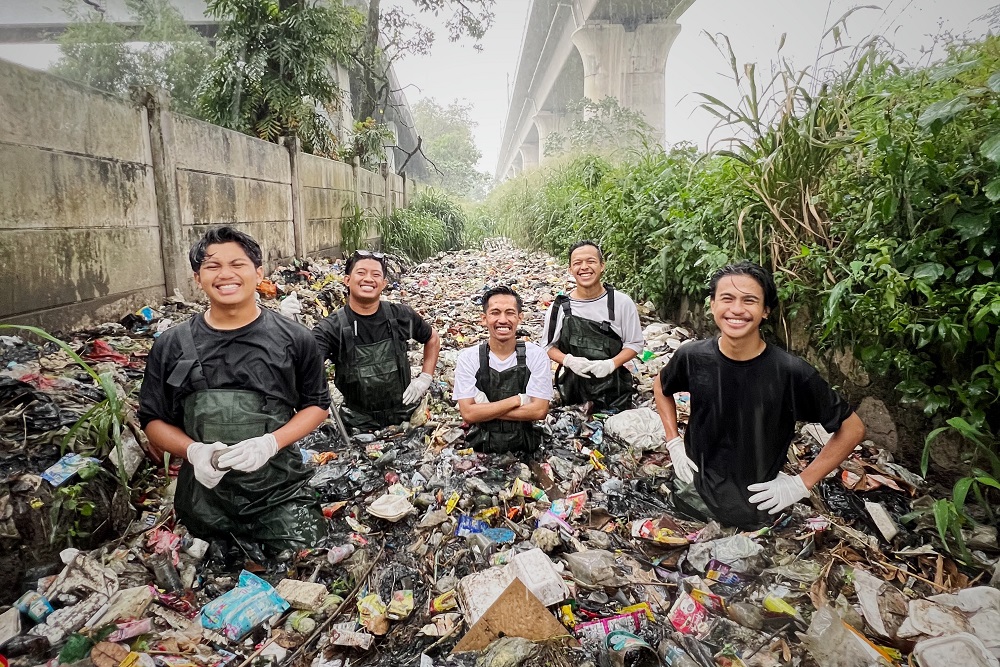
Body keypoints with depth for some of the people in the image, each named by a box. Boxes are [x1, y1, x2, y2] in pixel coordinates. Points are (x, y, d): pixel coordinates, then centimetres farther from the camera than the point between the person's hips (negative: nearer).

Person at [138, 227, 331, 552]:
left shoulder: (294, 339, -3)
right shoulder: (171, 346, 1)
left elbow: (317, 405, 3)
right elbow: (153, 420, 8)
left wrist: (271, 443, -15)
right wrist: (193, 451, -14)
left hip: (281, 493, -2)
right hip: (204, 498, 2)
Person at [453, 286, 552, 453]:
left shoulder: (536, 355, -2)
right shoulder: (468, 358, -1)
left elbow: (539, 410, -8)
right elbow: (468, 413, -7)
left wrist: (485, 409, -10)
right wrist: (517, 400, -12)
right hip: (481, 447, -1)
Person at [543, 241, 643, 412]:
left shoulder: (621, 302, -5)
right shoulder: (559, 307, -3)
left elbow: (634, 344, 0)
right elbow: (550, 346, 5)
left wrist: (611, 364, -17)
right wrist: (569, 361, -16)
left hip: (613, 389, 0)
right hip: (573, 388, 1)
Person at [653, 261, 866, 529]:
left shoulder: (792, 372, -21)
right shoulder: (692, 357, -14)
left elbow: (852, 428, -8)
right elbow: (661, 386, 8)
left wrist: (802, 483, -11)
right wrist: (674, 443, -1)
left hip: (759, 507, -2)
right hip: (694, 492, 2)